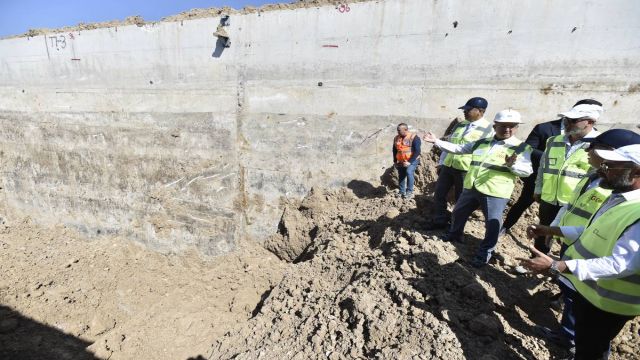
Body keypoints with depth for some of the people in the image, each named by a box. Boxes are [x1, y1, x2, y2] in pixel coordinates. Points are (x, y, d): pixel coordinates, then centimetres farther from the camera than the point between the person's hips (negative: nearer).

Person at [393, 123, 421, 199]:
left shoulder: (414, 137, -14)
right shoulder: (396, 138, 5)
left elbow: (417, 151, -18)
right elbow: (394, 150, 16)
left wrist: (410, 161, -23)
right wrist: (395, 161, 12)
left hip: (412, 160, -6)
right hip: (401, 162, 6)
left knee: (409, 172, -25)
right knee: (401, 176, 8)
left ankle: (409, 192, -13)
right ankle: (402, 192, 24)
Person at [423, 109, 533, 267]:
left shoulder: (522, 148, -3)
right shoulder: (481, 143, 9)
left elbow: (527, 171, -7)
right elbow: (457, 148, 11)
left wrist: (512, 165, -28)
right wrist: (436, 141, 5)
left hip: (495, 193, -5)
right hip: (471, 188, 5)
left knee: (492, 223, -1)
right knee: (459, 212, 19)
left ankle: (484, 253, 19)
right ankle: (454, 236, 44)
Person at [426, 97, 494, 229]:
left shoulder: (487, 129, -7)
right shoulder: (460, 125, 12)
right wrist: (442, 163, 16)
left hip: (466, 170, -6)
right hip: (448, 165, 6)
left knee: (461, 199, 7)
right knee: (439, 194, 9)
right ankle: (440, 221, 26)